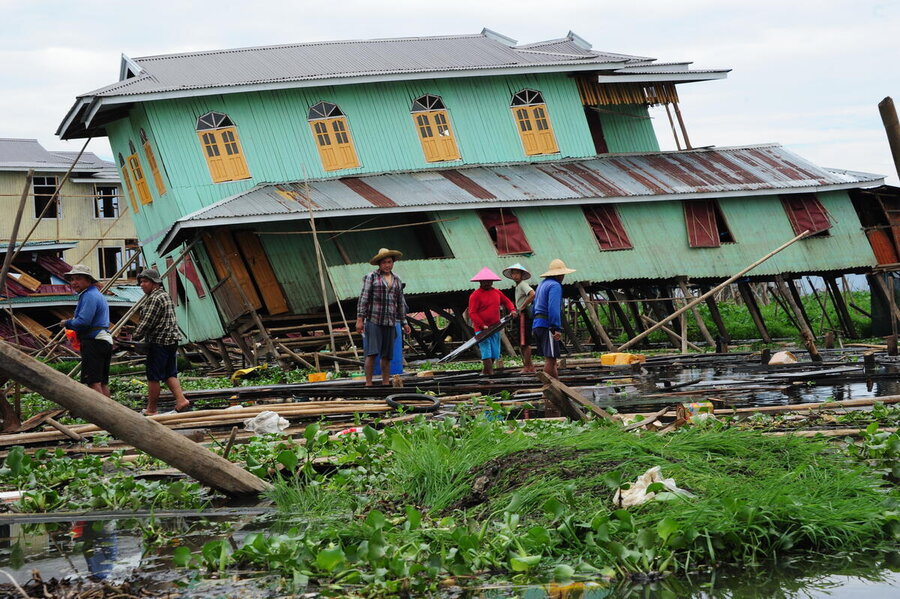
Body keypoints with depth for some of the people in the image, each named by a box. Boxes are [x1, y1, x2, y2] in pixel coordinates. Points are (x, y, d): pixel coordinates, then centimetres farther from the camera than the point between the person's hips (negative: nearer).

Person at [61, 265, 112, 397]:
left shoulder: (89, 296, -10)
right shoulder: (97, 294, 24)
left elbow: (83, 321, -19)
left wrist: (67, 323, -2)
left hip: (94, 342, -11)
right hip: (105, 341, 11)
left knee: (93, 382, -15)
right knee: (103, 383, 12)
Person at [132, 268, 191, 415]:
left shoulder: (155, 299, -15)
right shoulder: (165, 295, 18)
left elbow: (147, 322, -18)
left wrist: (135, 336, -7)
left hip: (158, 342, -10)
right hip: (170, 341, 10)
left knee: (153, 377, -2)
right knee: (169, 374, 12)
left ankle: (151, 409, 4)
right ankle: (181, 400, 1)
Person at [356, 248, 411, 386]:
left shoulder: (397, 280, 15)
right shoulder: (371, 277, 0)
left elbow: (400, 303, 19)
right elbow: (363, 298, -4)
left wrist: (404, 323, 16)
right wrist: (360, 319, -10)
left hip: (389, 323, 4)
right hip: (373, 320, -4)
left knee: (386, 355, 5)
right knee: (372, 353, -11)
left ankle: (386, 383, 9)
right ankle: (368, 384, -11)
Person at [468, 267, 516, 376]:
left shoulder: (497, 292, 12)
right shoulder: (475, 295, -7)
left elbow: (506, 301, 27)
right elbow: (472, 313, -11)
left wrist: (512, 309, 7)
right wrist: (482, 325, -19)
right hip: (481, 330, -6)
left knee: (495, 353, 7)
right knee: (486, 354, -13)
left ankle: (484, 371, 22)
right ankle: (490, 374, -15)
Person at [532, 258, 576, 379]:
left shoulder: (542, 284, 21)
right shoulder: (555, 286, -9)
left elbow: (534, 307, 24)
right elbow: (553, 309, -21)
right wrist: (557, 328, -25)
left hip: (537, 324, 10)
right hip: (547, 325, -10)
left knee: (551, 359, 11)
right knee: (550, 359, -9)